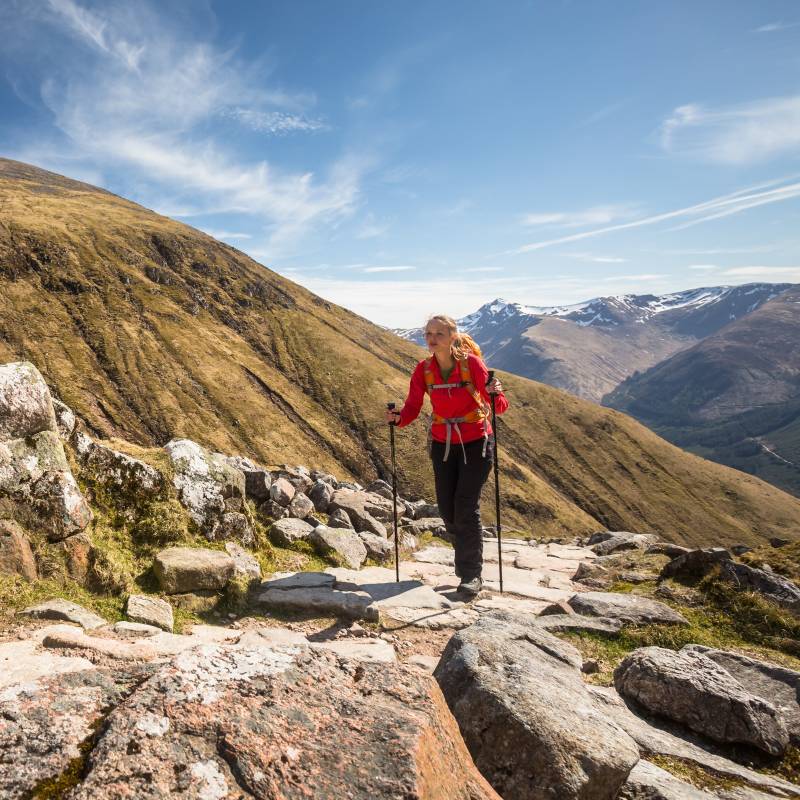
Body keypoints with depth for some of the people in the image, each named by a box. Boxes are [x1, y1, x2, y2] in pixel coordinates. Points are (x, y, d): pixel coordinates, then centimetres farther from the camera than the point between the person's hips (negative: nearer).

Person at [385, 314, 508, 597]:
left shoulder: (472, 363, -17)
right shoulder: (423, 369, -7)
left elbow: (499, 406, -18)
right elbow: (412, 408, -8)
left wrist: (495, 396, -41)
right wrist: (398, 418, -29)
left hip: (475, 443, -4)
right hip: (442, 444, 4)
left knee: (466, 507, -8)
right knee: (446, 507, 8)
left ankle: (472, 575, 6)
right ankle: (466, 555, 37)